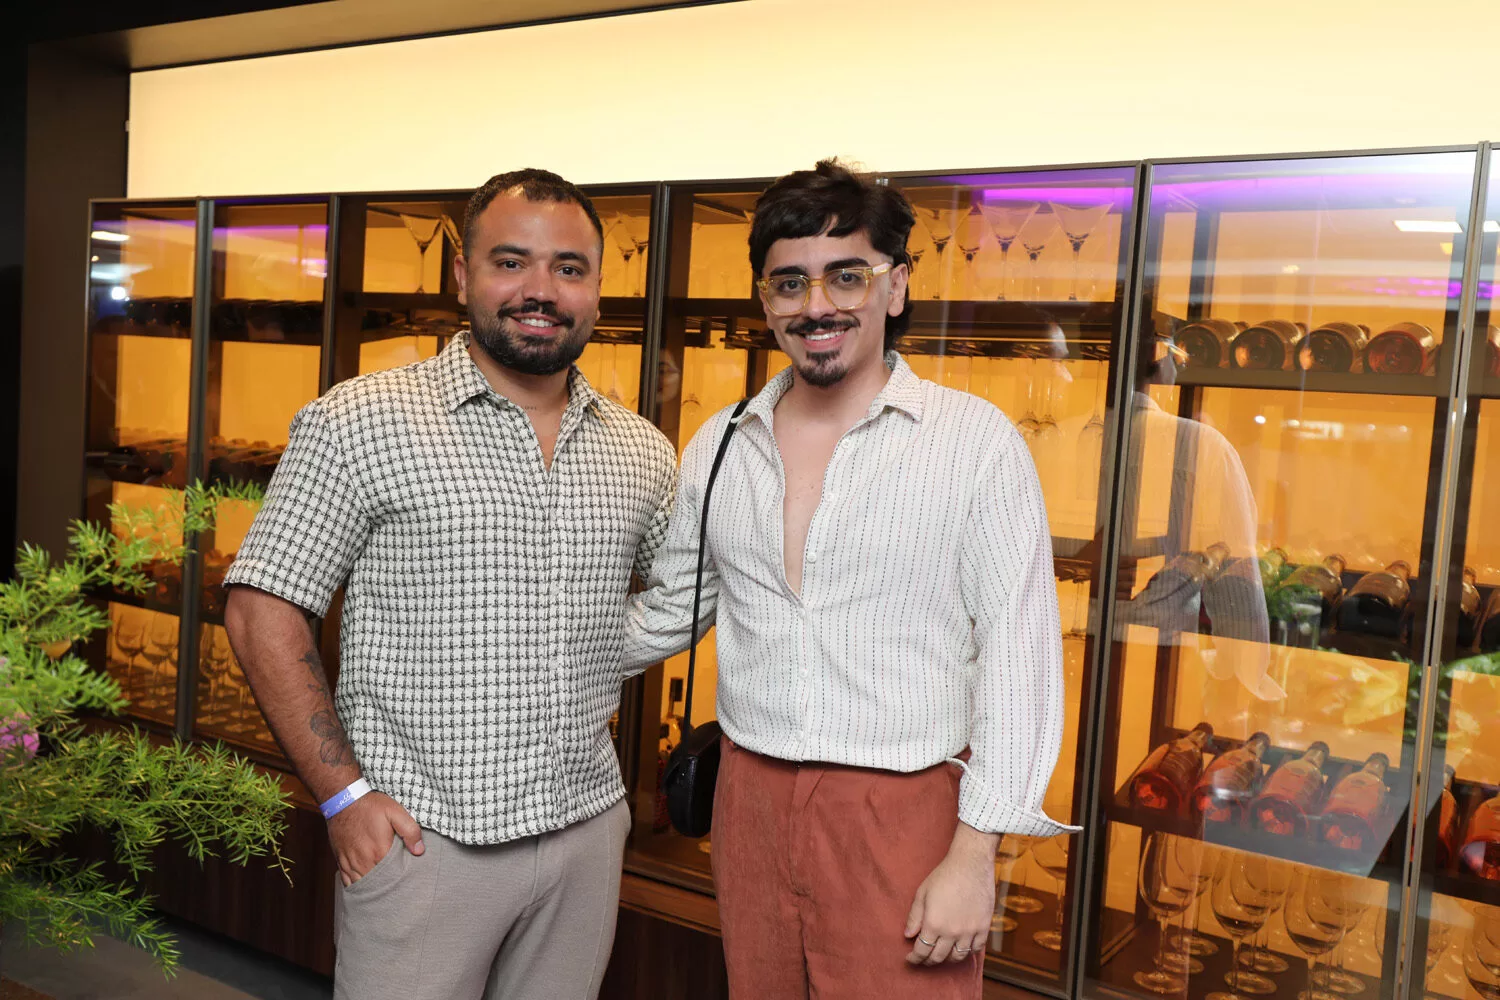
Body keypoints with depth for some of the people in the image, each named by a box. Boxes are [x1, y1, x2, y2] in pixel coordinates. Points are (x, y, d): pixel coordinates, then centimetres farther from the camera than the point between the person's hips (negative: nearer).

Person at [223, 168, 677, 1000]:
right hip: (419, 836, -4)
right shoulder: (360, 421, -8)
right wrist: (343, 795, -11)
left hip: (588, 829, 4)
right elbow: (262, 612, -7)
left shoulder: (645, 453, 5)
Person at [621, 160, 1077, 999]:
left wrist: (975, 853, -12)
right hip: (750, 799, 4)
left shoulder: (976, 441, -8)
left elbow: (1019, 657, -9)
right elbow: (666, 614, 17)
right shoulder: (720, 446, 5)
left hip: (904, 815, -4)